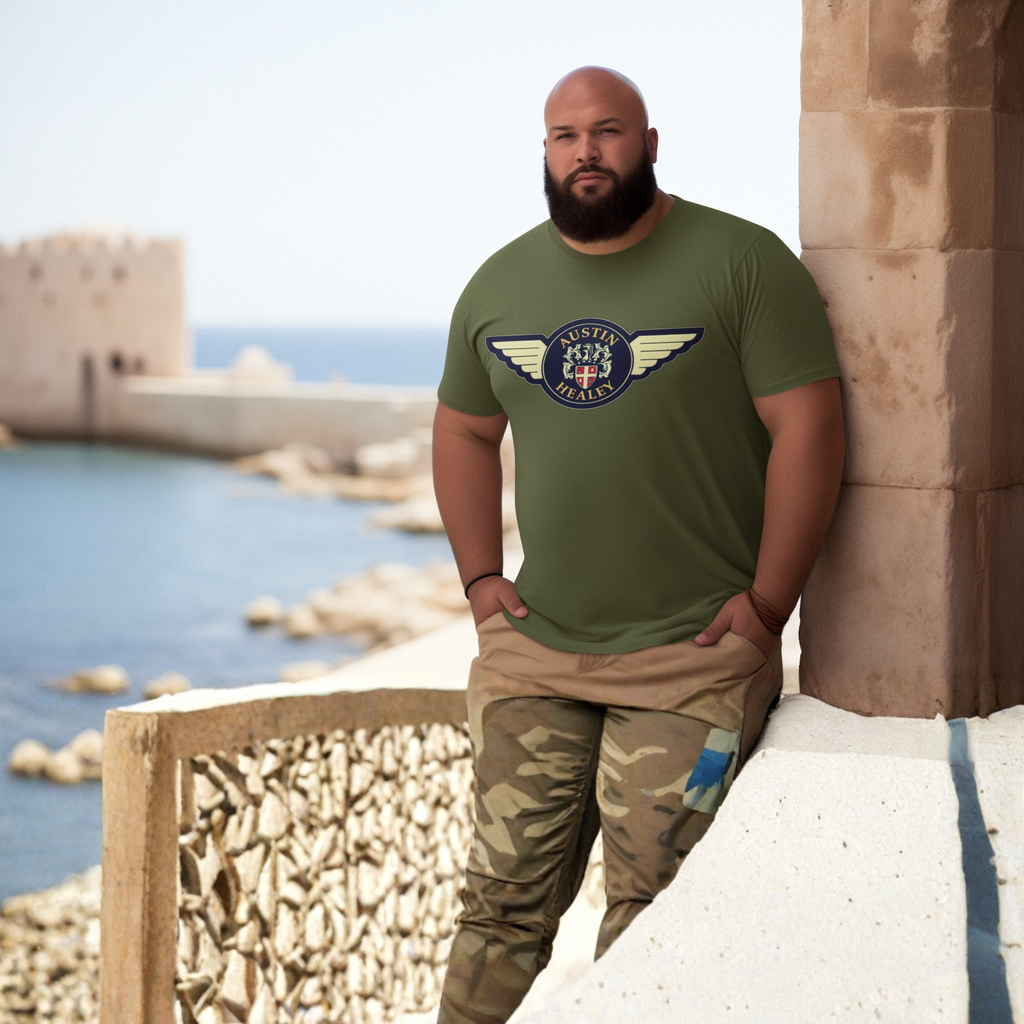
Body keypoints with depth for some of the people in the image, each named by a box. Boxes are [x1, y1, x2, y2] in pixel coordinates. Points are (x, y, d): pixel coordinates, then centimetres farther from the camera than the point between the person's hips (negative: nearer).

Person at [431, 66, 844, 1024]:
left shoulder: (742, 262, -5)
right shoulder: (498, 285, 11)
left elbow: (805, 426, -8)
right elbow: (463, 431, 22)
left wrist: (767, 606, -11)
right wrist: (480, 578, 11)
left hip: (694, 653, -4)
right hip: (533, 651, 5)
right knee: (502, 899, 4)